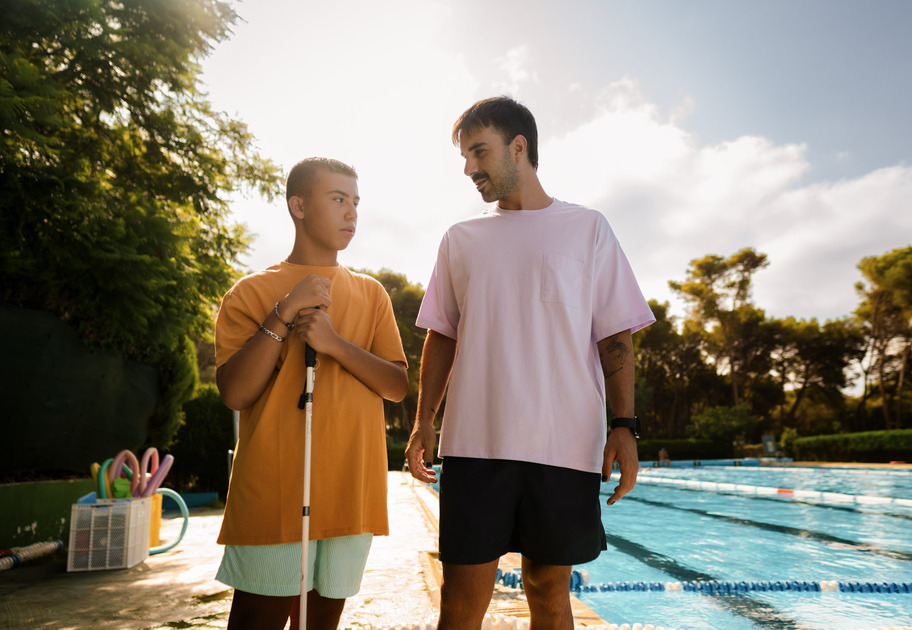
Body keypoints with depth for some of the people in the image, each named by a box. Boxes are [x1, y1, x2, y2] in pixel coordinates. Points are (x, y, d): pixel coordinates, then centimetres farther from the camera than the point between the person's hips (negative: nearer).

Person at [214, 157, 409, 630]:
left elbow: (397, 386, 3)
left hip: (350, 492, 3)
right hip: (272, 495, -3)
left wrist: (335, 343, -12)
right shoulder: (252, 292, 3)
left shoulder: (370, 293, 11)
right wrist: (283, 316, -15)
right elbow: (234, 393, -5)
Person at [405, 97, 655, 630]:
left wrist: (624, 425, -5)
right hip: (474, 443, 2)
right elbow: (441, 337, 13)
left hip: (566, 443, -1)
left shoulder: (587, 229, 7)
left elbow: (615, 336, 4)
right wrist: (424, 422, 3)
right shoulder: (460, 239, 13)